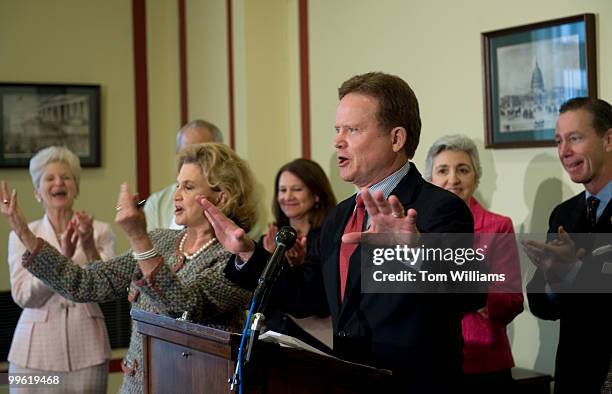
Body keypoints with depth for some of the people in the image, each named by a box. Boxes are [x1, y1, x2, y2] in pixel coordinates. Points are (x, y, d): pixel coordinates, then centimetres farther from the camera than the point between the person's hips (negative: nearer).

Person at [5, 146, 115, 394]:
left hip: (86, 350, 0)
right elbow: (23, 296, -9)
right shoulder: (21, 236, 2)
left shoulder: (100, 231, 3)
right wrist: (61, 257, -22)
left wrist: (89, 247, -23)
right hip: (36, 353, 0)